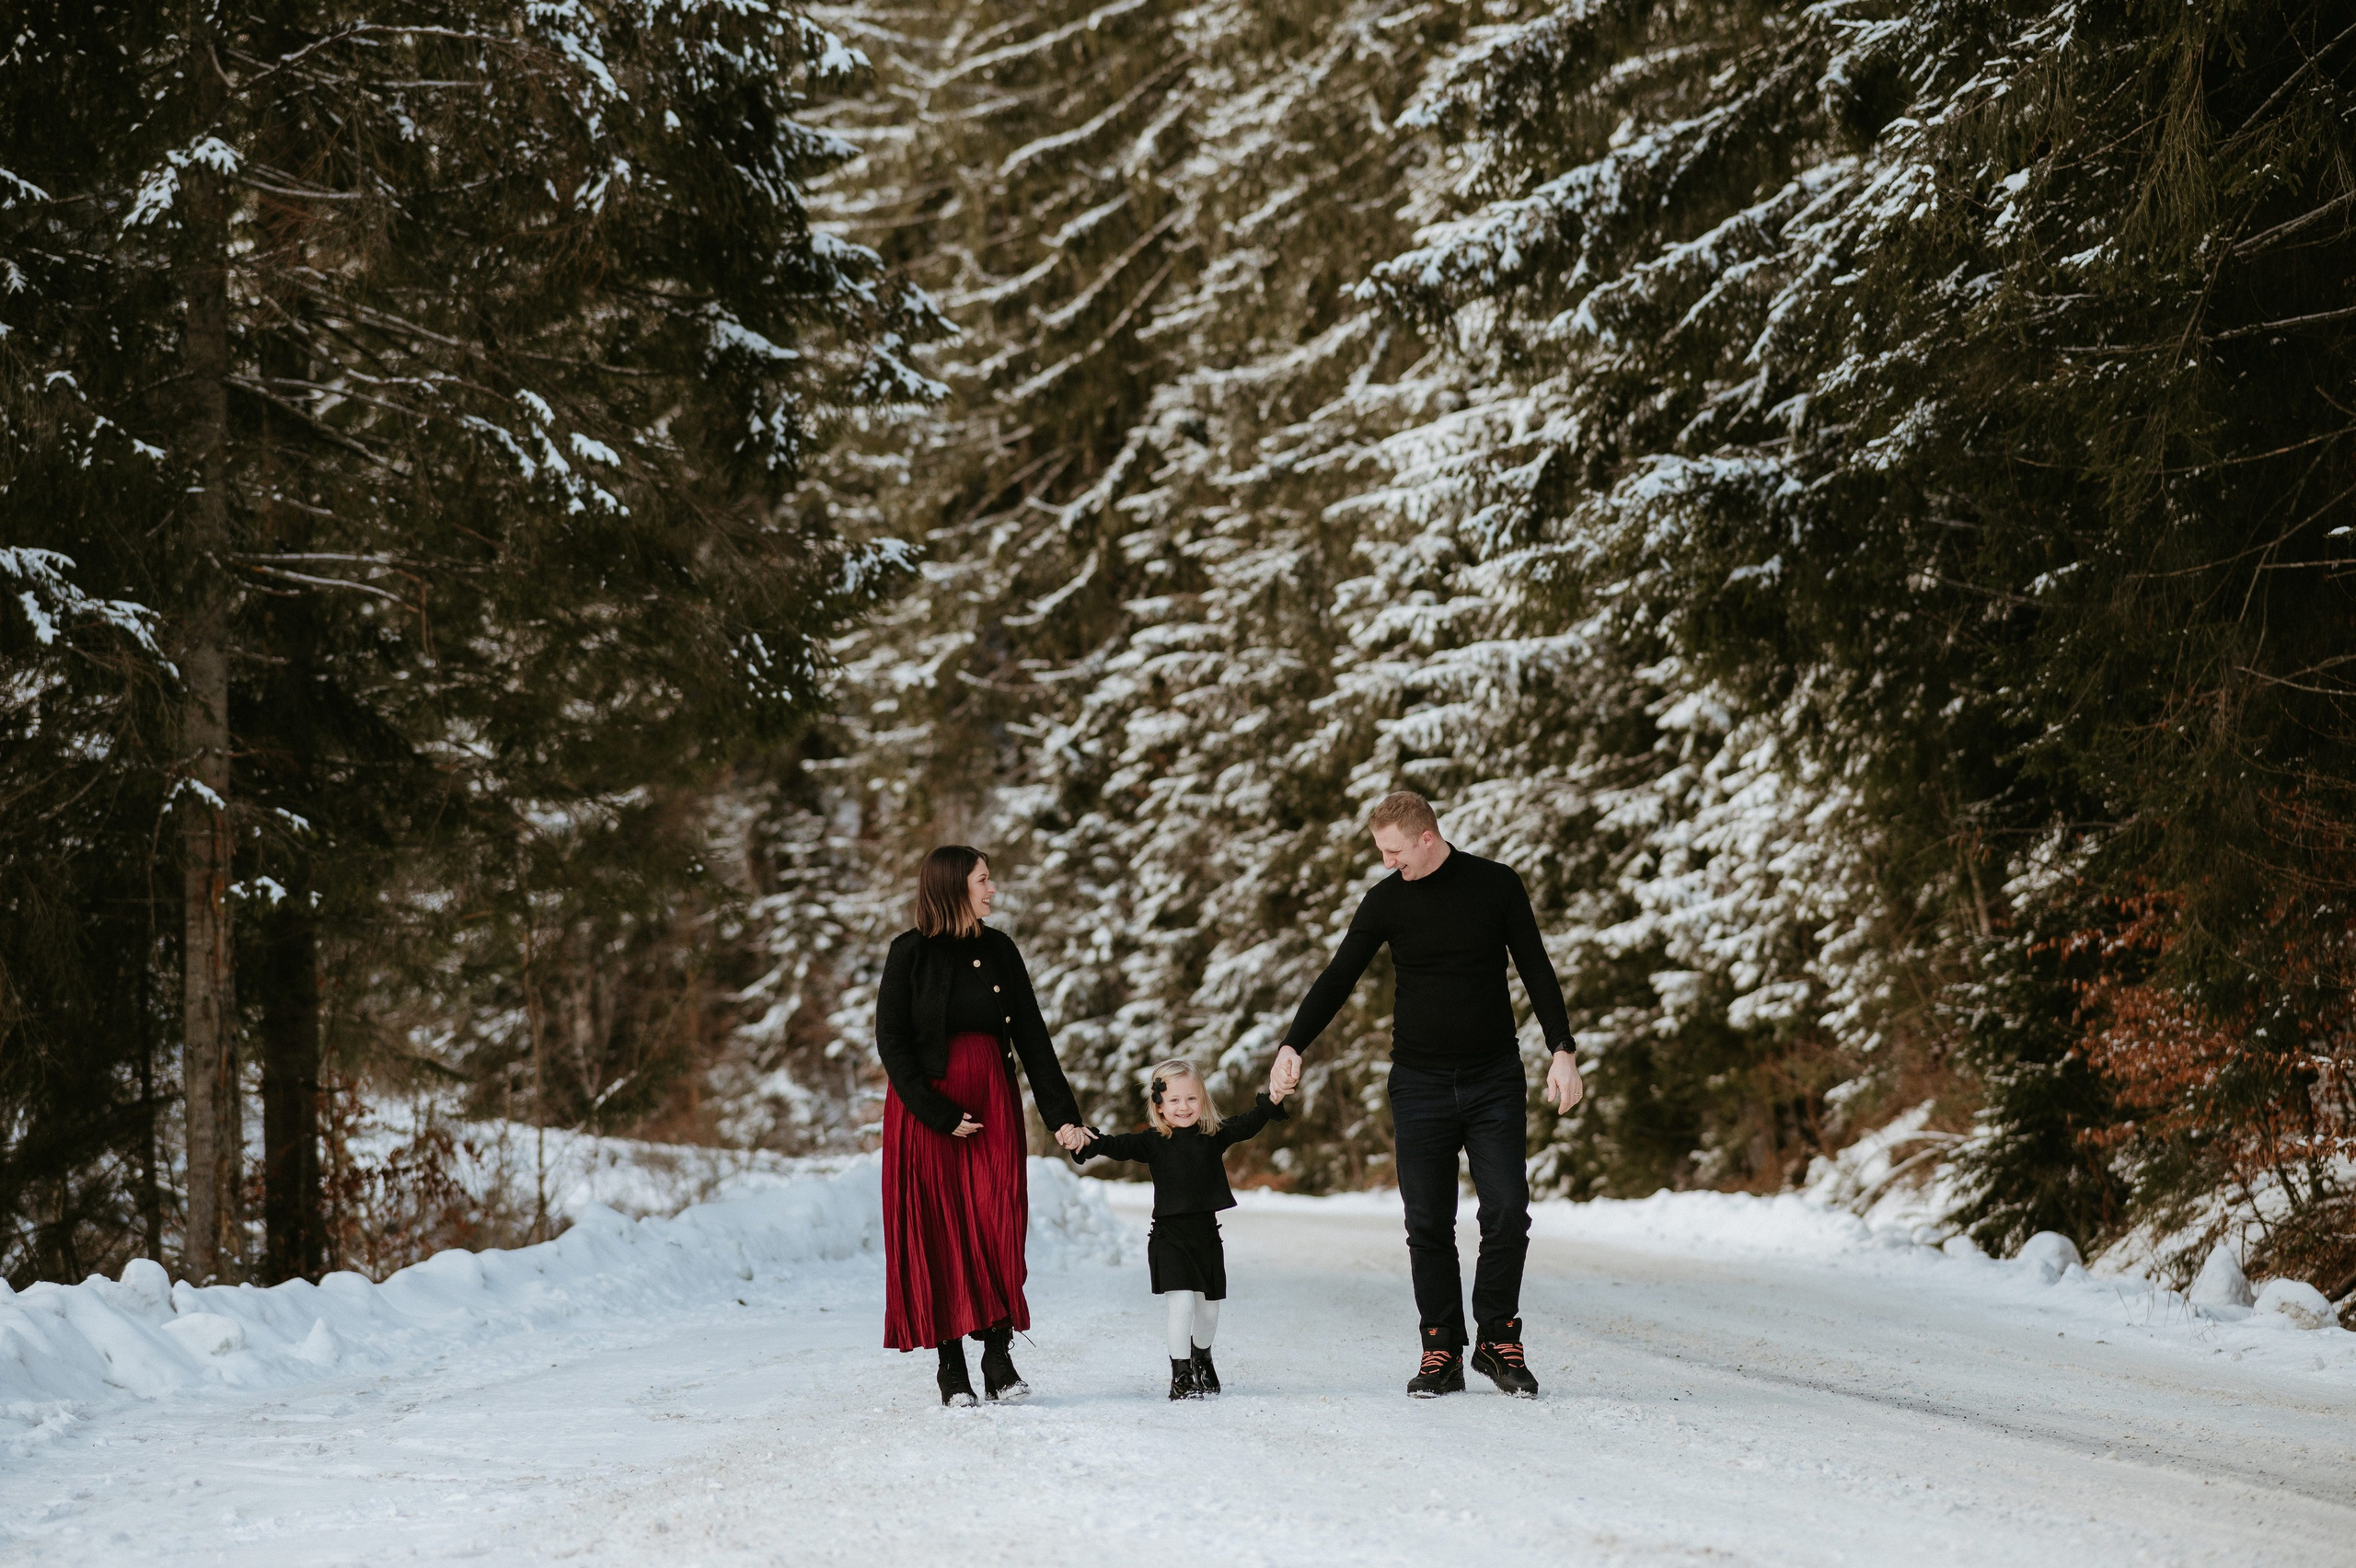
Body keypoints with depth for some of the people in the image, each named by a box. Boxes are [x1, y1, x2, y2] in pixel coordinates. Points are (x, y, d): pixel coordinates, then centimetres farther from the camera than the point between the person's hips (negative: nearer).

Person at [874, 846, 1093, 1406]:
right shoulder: (911, 952, -6)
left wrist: (1062, 1114, -1)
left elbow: (1033, 1037, 6)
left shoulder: (999, 950, 7)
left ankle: (998, 1358, -4)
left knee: (998, 1228, -5)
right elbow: (891, 1042, -8)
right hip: (924, 1106, -3)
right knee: (938, 1230, -2)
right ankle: (951, 1364, 2)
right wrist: (940, 1114, -15)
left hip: (992, 1103, 3)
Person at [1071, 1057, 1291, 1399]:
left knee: (1209, 1308, 14)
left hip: (1207, 1233, 4)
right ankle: (1180, 1375, -8)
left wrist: (1270, 1103, -23)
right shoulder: (1154, 1143, -5)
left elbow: (1247, 1125, -6)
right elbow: (1121, 1146, -17)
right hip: (1170, 1235, -3)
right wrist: (1091, 1143, -35)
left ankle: (1201, 1360, 42)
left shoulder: (1215, 1137, 3)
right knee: (1182, 1303, -16)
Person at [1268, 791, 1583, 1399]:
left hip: (1495, 1079, -1)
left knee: (1507, 1212, -8)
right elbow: (1339, 978, 1)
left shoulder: (1496, 885, 0)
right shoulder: (1386, 901, 2)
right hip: (1420, 1082, 1)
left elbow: (1536, 971, 5)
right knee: (1428, 1223, -3)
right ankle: (1441, 1350, 4)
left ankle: (1498, 1339, 5)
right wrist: (1293, 1045, -12)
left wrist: (1563, 1051, -2)